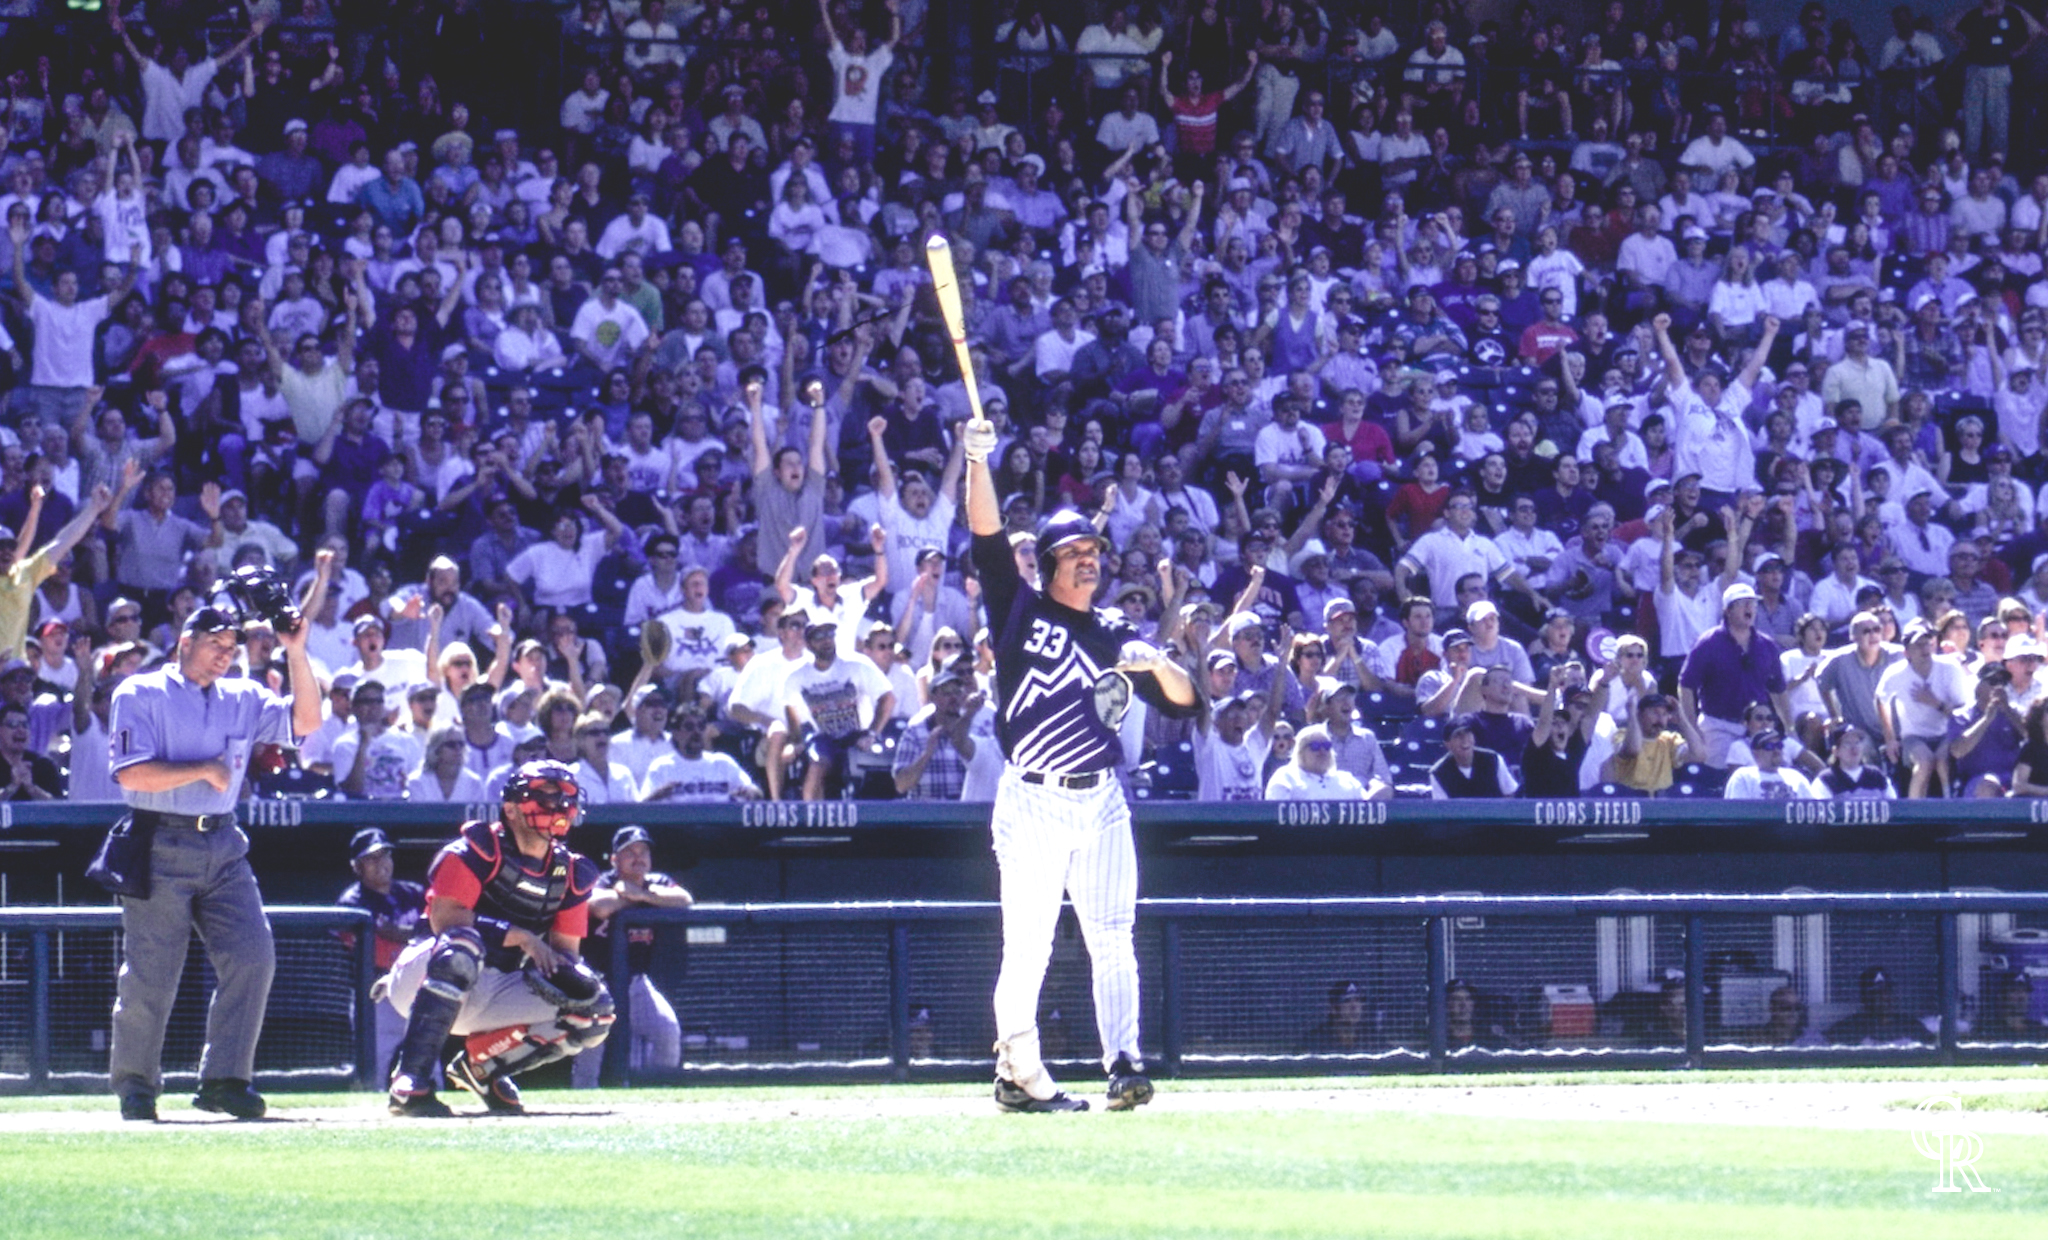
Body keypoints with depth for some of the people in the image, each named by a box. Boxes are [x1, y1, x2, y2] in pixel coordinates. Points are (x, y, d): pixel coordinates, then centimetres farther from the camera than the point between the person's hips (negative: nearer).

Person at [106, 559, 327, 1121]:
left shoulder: (243, 699, 14)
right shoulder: (140, 695, -2)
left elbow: (305, 721, 3)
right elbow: (133, 774, -11)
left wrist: (296, 654, -5)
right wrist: (204, 770, -12)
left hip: (223, 847, 5)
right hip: (161, 847, -5)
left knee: (252, 957, -7)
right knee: (150, 975, -4)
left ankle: (224, 1079, 0)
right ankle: (134, 1084, 10)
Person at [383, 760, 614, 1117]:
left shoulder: (571, 874, 7)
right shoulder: (477, 850, -12)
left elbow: (565, 948, 10)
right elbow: (445, 919, -23)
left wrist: (566, 970, -15)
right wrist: (520, 937, -28)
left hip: (493, 994, 6)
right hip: (422, 978, -6)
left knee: (594, 1012, -9)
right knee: (463, 945, -41)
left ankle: (483, 1065, 6)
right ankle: (411, 1083, -43)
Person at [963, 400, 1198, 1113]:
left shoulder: (1117, 636, 15)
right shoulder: (1022, 613, 5)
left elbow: (1183, 702, 11)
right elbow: (987, 538, -8)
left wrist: (1158, 664, -10)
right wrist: (978, 463, -19)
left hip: (1102, 804, 4)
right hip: (1032, 805, -4)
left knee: (1112, 940, -1)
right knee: (1027, 946, -5)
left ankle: (1124, 1066, -4)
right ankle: (1018, 1074, 1)